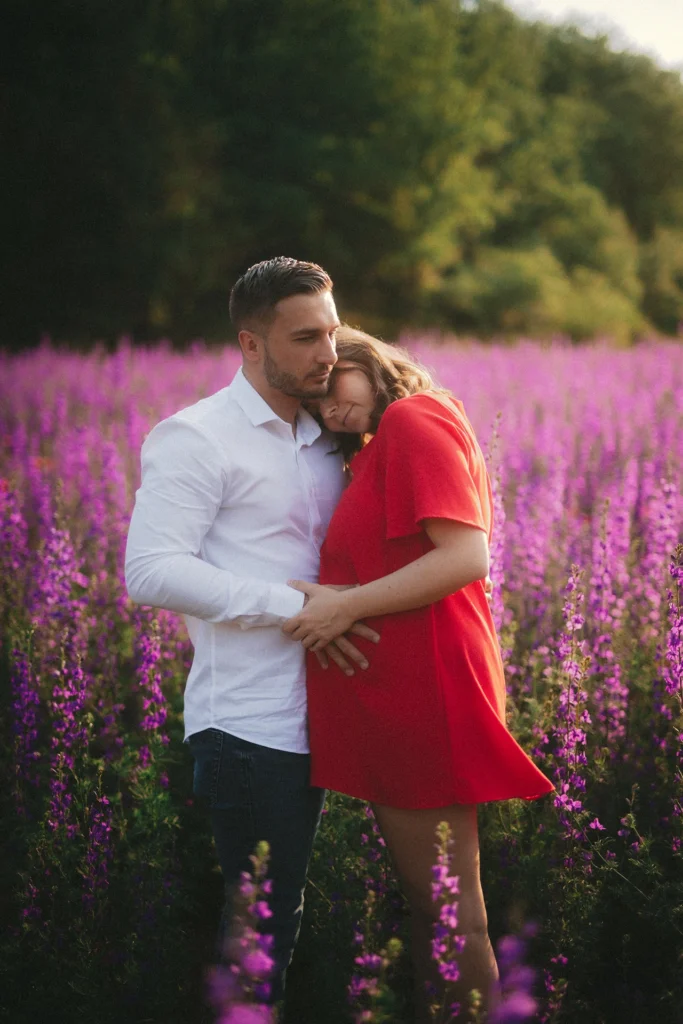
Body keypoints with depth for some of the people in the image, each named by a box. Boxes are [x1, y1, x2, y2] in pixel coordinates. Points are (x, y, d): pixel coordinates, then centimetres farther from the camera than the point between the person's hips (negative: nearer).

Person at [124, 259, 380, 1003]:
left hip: (310, 716, 8)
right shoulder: (196, 438, -7)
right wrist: (296, 606, -20)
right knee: (257, 921, -3)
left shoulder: (326, 444, 17)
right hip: (246, 725, -8)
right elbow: (151, 572, -18)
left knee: (282, 916, 15)